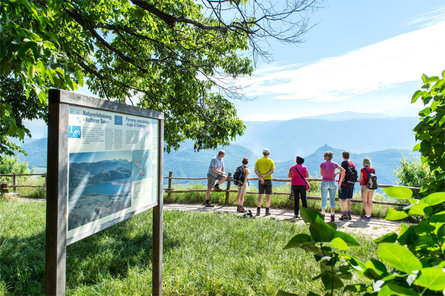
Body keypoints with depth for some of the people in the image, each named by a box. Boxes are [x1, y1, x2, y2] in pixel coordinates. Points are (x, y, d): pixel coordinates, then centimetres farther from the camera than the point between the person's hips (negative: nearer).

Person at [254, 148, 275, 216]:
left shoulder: (258, 161, 6)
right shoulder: (271, 161, 1)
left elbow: (255, 170, -6)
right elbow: (272, 171, -11)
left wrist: (260, 177, -14)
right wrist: (264, 176, -14)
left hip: (260, 180, 2)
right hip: (268, 180, -2)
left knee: (260, 195, 6)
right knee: (268, 195, 4)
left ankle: (258, 211, 2)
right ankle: (267, 211, 7)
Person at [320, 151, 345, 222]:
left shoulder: (322, 164, -7)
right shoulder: (334, 164, 0)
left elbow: (321, 174, 2)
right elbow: (343, 170, 1)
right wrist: (336, 173, 12)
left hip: (324, 183, -2)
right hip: (332, 183, 2)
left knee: (324, 200, 6)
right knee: (332, 200, 5)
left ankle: (323, 216, 10)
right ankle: (332, 217, 3)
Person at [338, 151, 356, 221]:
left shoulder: (344, 163, -11)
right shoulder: (353, 163, 11)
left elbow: (343, 173, -19)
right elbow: (354, 174, 14)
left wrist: (340, 183, -15)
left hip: (344, 183, -7)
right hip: (351, 184, 7)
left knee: (341, 199, -3)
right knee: (348, 199, 12)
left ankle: (344, 213, -13)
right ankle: (349, 215, 14)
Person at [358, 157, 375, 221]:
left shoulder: (363, 170, -13)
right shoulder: (373, 170, 1)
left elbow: (360, 179, -7)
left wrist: (358, 180, 16)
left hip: (365, 187, -5)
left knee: (364, 202, 1)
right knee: (370, 201, 14)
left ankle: (367, 216, -2)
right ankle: (369, 215, 23)